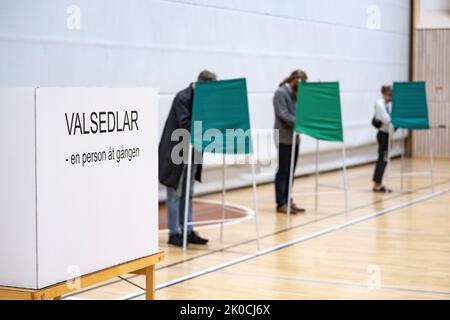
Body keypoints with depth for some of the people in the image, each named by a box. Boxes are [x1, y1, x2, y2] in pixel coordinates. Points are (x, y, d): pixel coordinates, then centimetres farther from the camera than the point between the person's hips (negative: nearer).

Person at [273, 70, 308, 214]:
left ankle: (288, 200, 15)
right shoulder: (281, 93, -9)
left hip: (294, 138, 8)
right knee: (283, 171, -5)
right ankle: (281, 204, -2)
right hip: (284, 138, -8)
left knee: (290, 171, 10)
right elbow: (283, 115, -19)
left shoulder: (296, 94, 17)